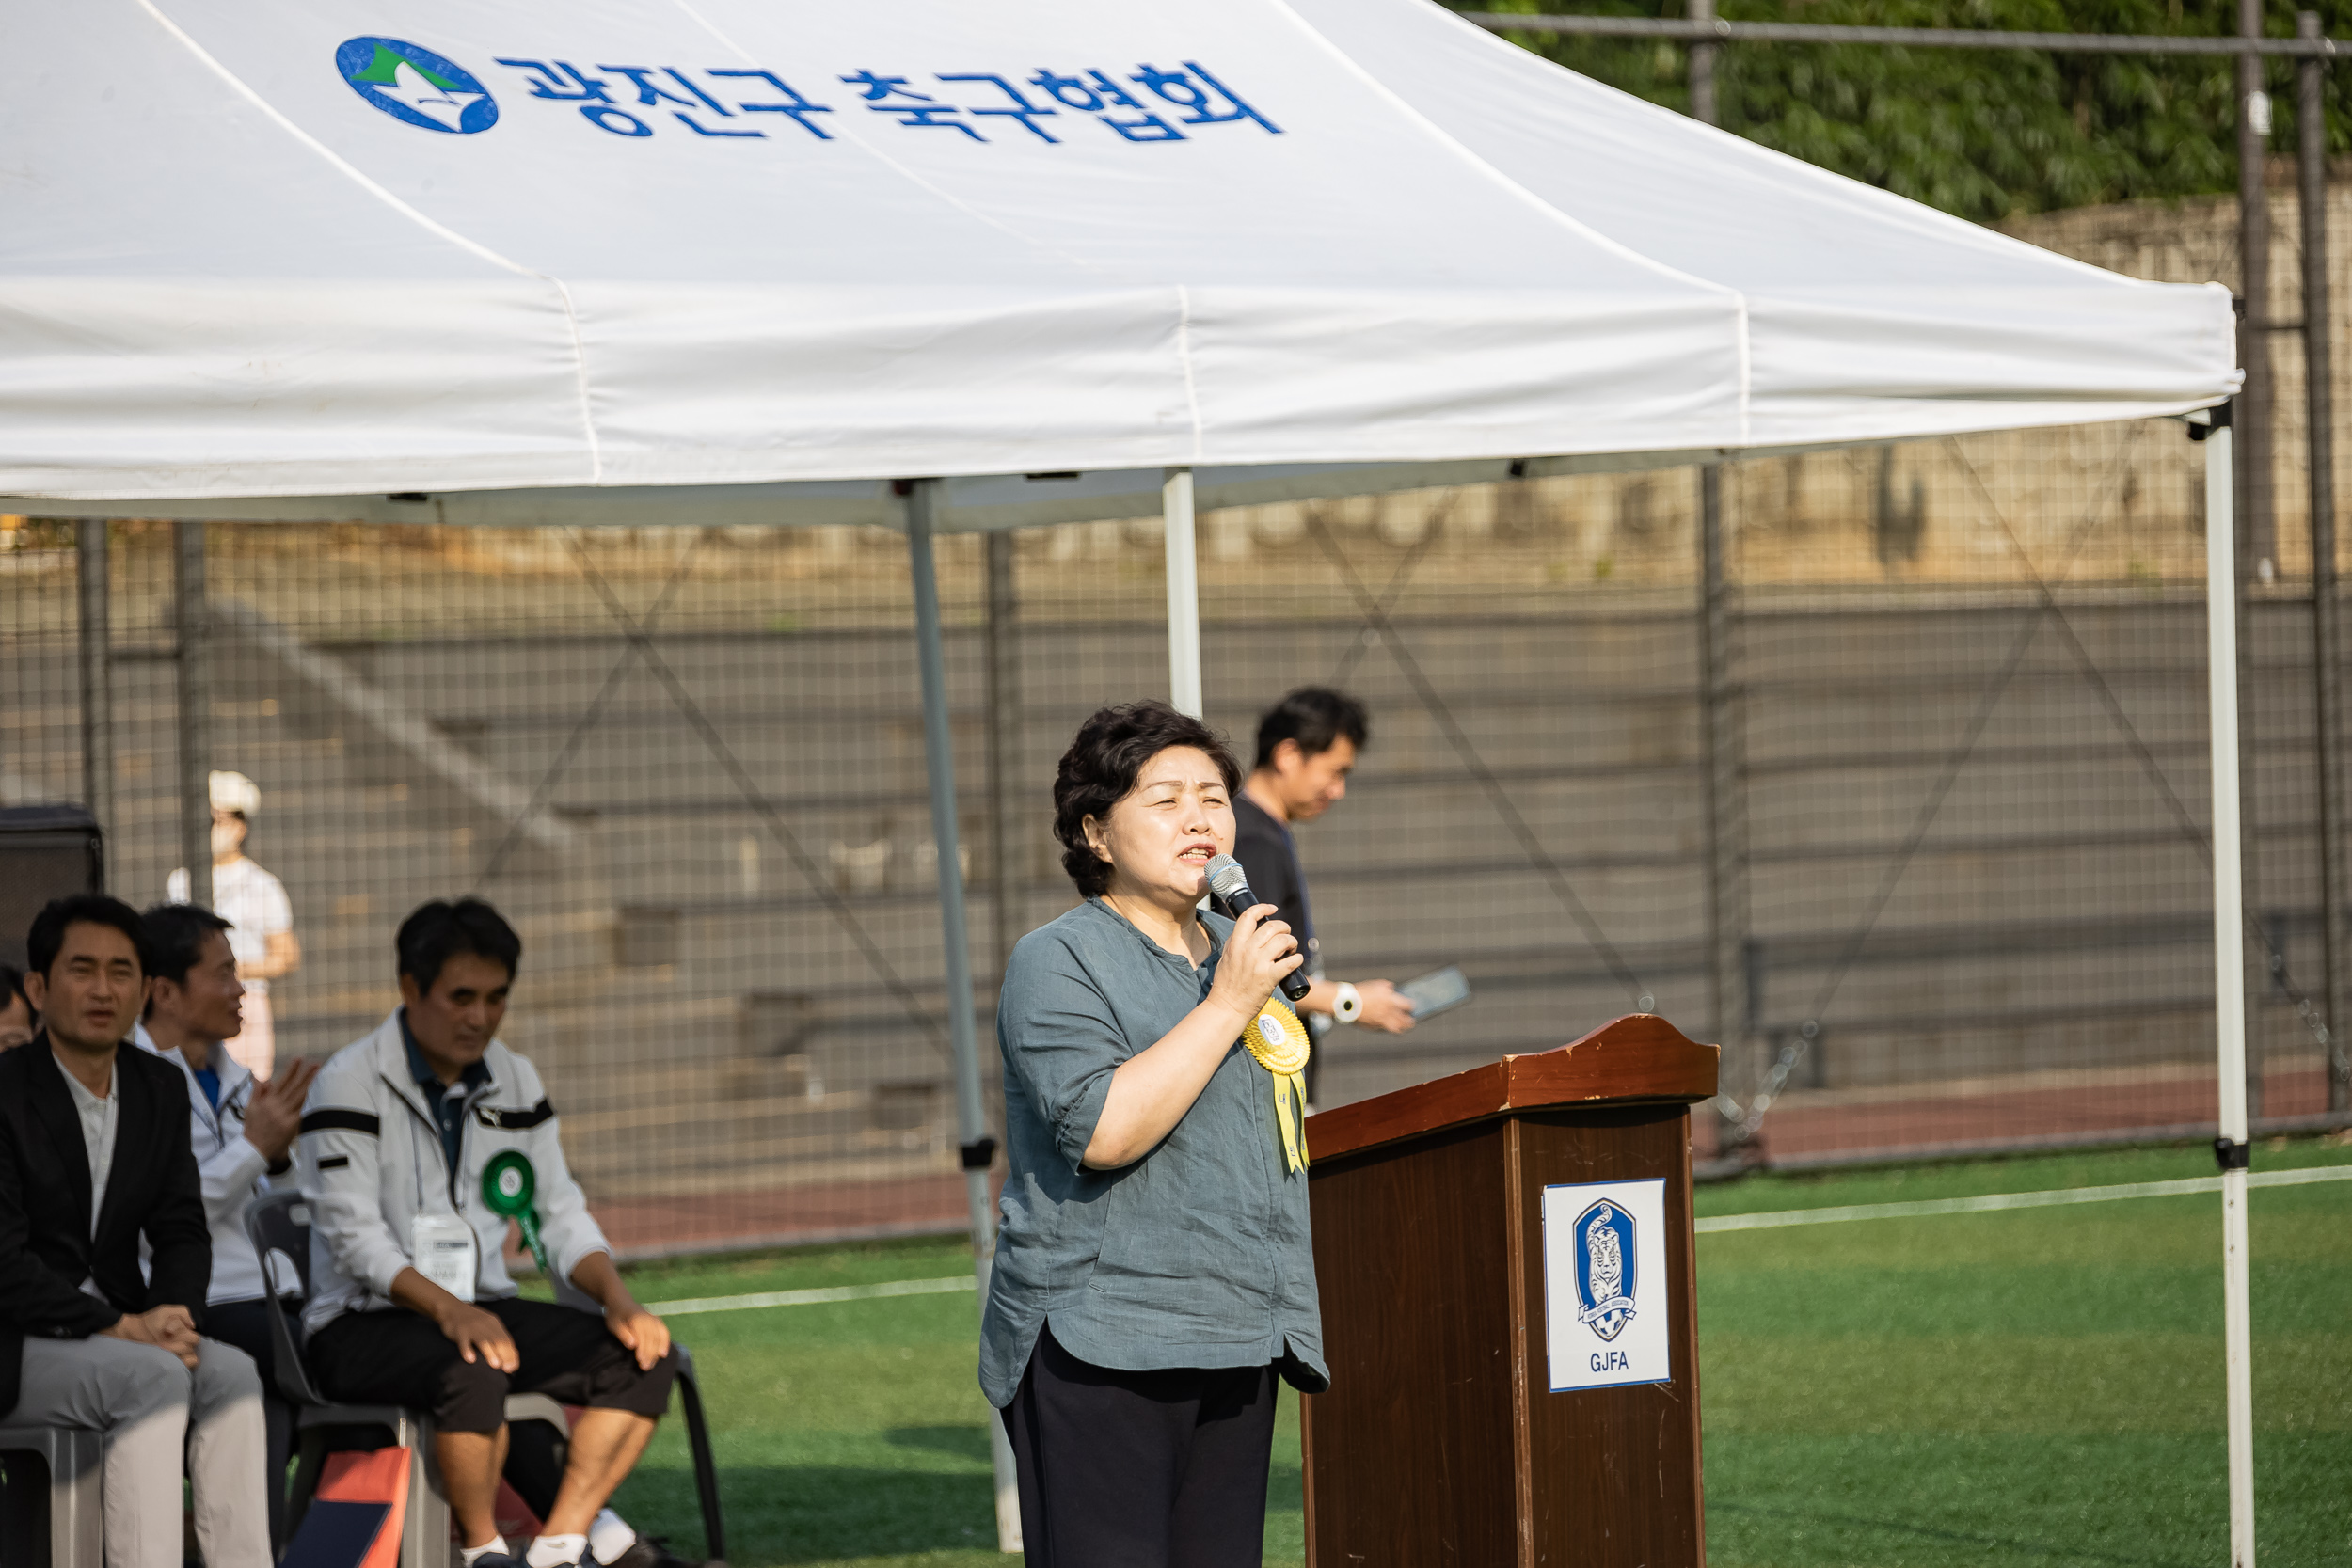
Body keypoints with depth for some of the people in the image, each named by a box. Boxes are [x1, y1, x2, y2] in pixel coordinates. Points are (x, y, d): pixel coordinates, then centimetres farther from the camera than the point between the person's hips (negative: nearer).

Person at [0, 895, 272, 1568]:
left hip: (118, 1331, 6)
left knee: (231, 1371, -22)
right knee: (156, 1378, -31)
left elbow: (183, 1232, 9)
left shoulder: (162, 1090, 10)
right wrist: (122, 1328, -23)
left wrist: (172, 1315, -13)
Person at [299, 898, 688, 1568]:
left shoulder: (514, 1081, 11)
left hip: (482, 1308, 7)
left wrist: (619, 1299, -8)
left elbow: (560, 1214, 11)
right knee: (473, 1367, -38)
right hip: (364, 1325, -7)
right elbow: (354, 1234, -17)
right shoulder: (351, 1084, -9)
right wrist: (447, 1309, -32)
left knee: (643, 1355, -14)